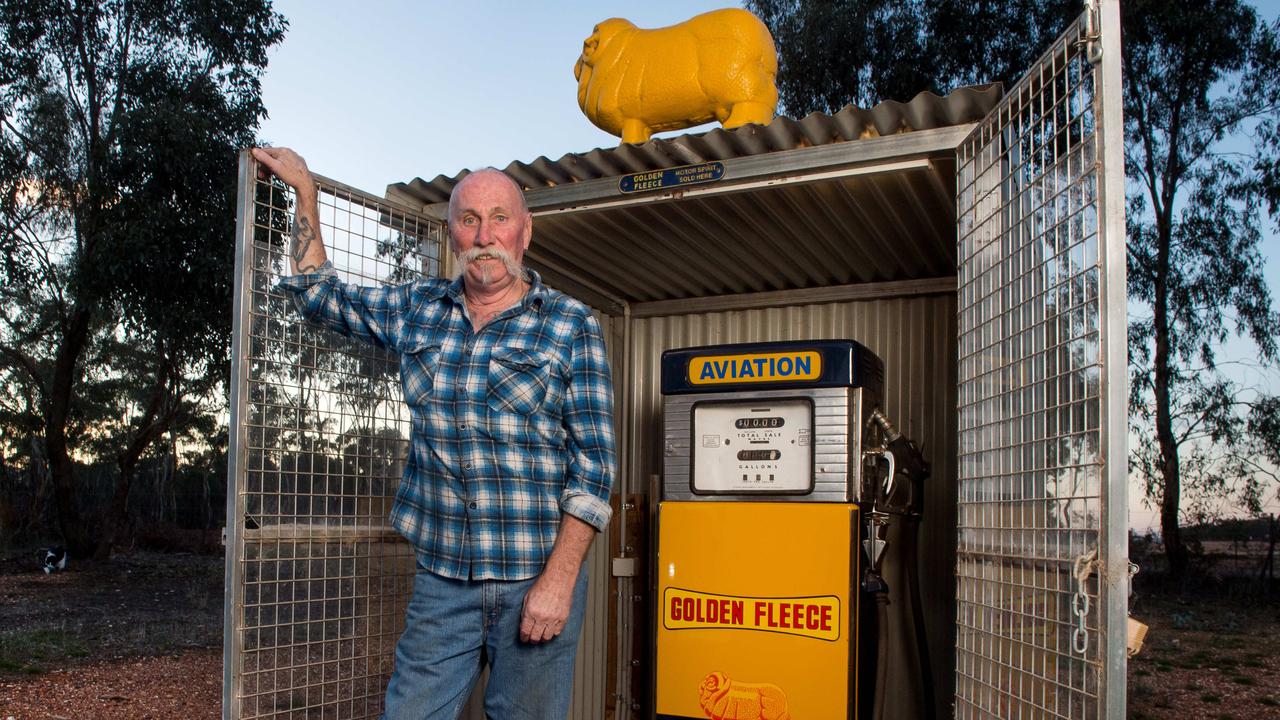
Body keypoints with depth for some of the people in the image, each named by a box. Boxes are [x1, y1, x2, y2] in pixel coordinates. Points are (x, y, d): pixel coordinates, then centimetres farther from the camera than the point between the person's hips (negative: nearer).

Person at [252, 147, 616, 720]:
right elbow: (320, 296, 24)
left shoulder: (571, 327, -3)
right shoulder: (418, 309, 9)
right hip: (440, 582, 3)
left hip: (537, 584, -3)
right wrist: (305, 190, 21)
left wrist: (560, 578, -14)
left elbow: (592, 465, -7)